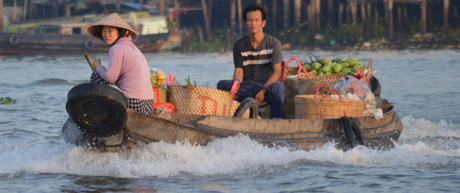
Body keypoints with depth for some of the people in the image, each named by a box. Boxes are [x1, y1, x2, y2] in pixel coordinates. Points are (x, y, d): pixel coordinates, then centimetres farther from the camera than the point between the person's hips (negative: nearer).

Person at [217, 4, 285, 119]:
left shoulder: (273, 44, 2)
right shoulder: (239, 46, 8)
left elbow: (277, 72, -6)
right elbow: (238, 70, 0)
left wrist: (263, 90, -23)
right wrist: (236, 82, -27)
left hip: (267, 85, -2)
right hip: (246, 87, 2)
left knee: (278, 86, -37)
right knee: (223, 84, -24)